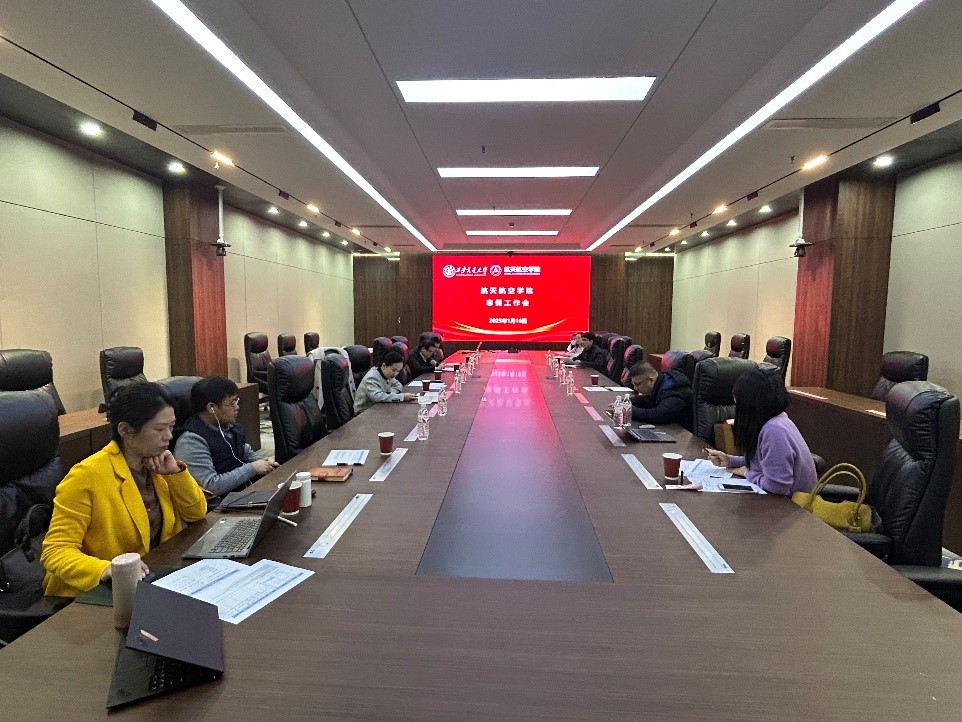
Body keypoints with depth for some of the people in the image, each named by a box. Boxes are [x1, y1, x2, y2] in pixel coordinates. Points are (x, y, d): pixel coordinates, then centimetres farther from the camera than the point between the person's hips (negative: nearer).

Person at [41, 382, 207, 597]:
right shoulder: (87, 475, -16)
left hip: (153, 579, 6)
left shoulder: (156, 464, 2)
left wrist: (175, 472, -9)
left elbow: (197, 512, 6)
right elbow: (55, 551, -16)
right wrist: (106, 570, -34)